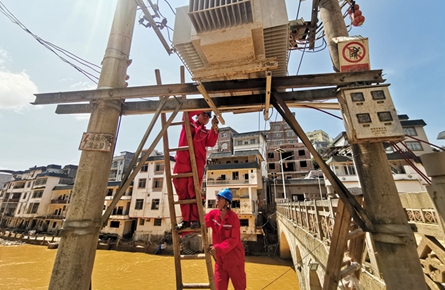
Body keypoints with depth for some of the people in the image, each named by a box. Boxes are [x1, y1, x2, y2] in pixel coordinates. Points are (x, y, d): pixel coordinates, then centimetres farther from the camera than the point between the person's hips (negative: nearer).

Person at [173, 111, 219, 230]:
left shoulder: (206, 132, 21)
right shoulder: (188, 123, 21)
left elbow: (211, 143, 1)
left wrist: (214, 128, -9)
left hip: (197, 164, 0)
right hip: (181, 162, 1)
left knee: (193, 192, -8)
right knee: (183, 192, 1)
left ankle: (195, 219, -2)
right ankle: (186, 219, 8)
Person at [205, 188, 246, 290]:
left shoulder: (233, 217, -21)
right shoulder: (213, 214, -6)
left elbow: (234, 240, -21)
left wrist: (218, 248, -27)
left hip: (234, 257, -4)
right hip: (219, 258, 4)